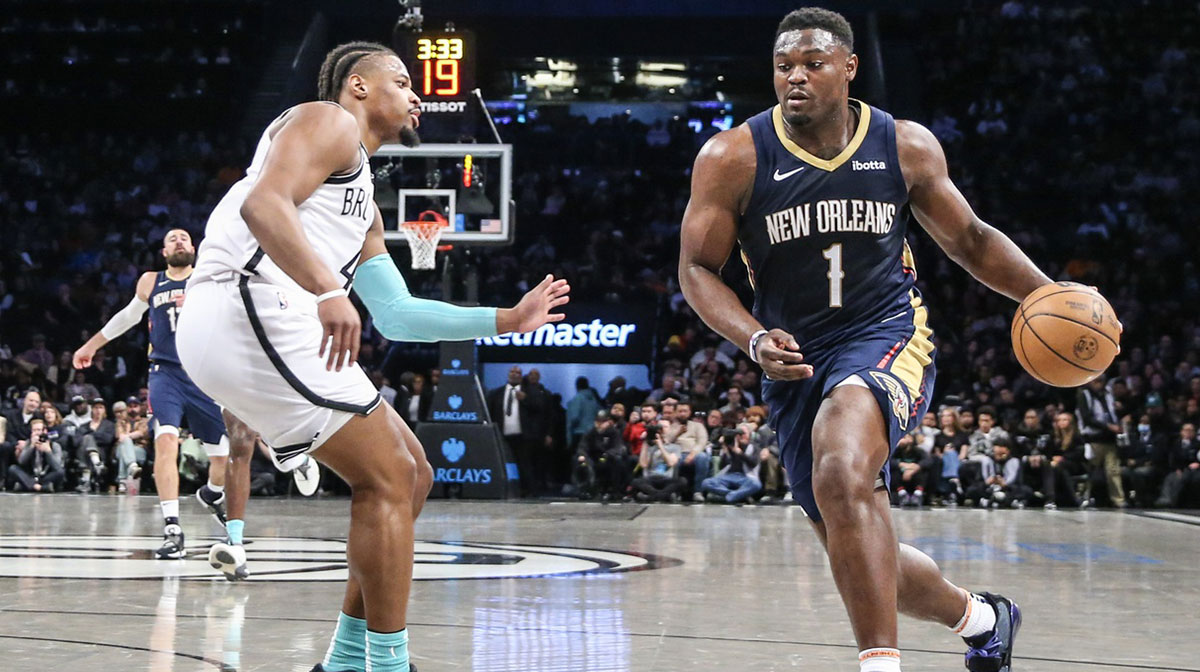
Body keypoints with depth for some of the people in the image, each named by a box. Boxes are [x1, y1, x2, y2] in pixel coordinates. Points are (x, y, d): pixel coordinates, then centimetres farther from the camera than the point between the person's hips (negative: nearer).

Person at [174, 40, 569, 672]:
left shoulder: (364, 206, 32)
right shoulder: (329, 121, 3)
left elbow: (397, 315, 32)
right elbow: (263, 202, -17)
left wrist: (507, 319, 32)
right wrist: (328, 290, -30)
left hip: (258, 325, 10)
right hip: (246, 311, -10)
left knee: (409, 475, 12)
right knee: (387, 479, -9)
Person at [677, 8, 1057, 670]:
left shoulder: (907, 146, -1)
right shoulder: (733, 158, -7)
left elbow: (970, 239, 11)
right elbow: (697, 269, -3)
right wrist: (755, 341, -21)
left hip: (886, 336, -2)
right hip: (795, 360, 2)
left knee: (840, 474, -35)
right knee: (864, 564, 8)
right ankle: (981, 617, 37)